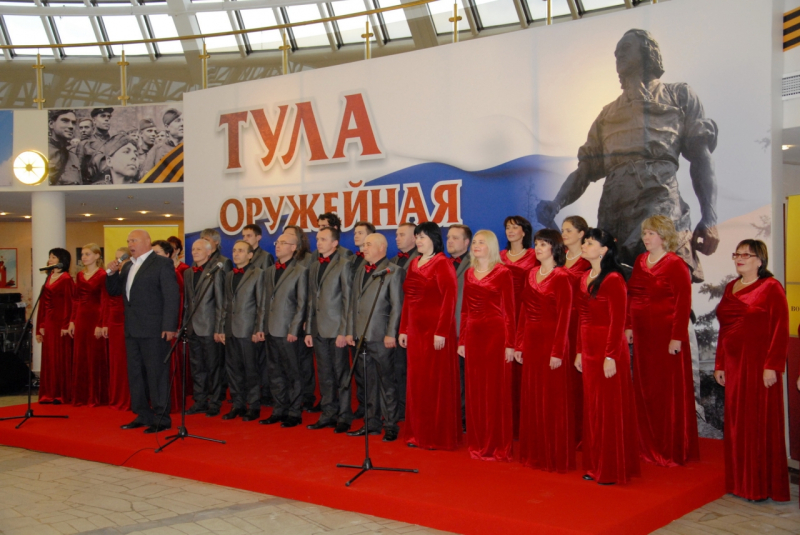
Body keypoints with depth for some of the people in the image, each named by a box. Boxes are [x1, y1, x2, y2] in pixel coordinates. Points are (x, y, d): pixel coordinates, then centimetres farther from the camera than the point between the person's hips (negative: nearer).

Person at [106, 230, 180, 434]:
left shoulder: (162, 264, -7)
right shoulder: (127, 266, 17)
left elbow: (172, 297, -13)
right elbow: (114, 291, 21)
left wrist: (169, 327, -19)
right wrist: (111, 273, 2)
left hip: (153, 330, -8)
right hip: (132, 329, 8)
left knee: (156, 373, -3)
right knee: (135, 374, 13)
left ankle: (161, 418, 4)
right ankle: (143, 415, 23)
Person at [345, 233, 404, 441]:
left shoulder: (393, 272, -4)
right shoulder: (360, 272, 18)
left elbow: (397, 306, -9)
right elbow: (353, 304, 18)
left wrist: (391, 334, -14)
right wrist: (350, 331, 11)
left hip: (381, 338, -6)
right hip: (361, 337, 7)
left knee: (386, 382, 0)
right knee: (369, 383, 12)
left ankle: (391, 426, 7)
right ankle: (371, 423, 20)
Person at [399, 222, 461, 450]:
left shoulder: (442, 264, -9)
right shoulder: (414, 264, 14)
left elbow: (449, 299, -15)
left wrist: (441, 332, -19)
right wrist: (403, 329, 12)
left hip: (436, 330, -7)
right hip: (416, 330, 8)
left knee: (437, 381, -1)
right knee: (417, 381, 10)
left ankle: (439, 436, 9)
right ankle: (419, 433, 20)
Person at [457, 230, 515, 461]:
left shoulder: (503, 273, -5)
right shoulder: (469, 273, 12)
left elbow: (509, 310, -7)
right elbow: (465, 310, 13)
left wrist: (509, 343, -12)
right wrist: (461, 340, 10)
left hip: (496, 333, -5)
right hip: (473, 334, 5)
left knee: (496, 390, 0)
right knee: (475, 390, 8)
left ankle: (498, 446, 9)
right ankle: (477, 443, 18)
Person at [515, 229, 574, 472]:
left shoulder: (561, 278, -9)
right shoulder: (532, 275, 12)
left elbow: (564, 317, -14)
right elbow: (524, 311, 12)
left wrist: (557, 352, -18)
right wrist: (519, 345, 9)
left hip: (551, 340, -7)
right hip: (531, 341, 7)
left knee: (553, 400, -1)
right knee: (532, 398, 12)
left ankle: (556, 457, 9)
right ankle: (534, 453, 22)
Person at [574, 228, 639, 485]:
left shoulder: (613, 280, -13)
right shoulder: (585, 277, 13)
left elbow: (618, 321, -16)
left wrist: (611, 357, -19)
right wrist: (580, 351, 15)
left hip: (609, 349, -9)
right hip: (589, 349, 9)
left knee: (610, 408, -1)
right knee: (592, 408, 13)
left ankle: (612, 470, 9)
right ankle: (595, 465, 22)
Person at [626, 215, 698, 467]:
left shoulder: (676, 265, -9)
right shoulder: (639, 261, 11)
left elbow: (683, 304, -13)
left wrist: (677, 337, -17)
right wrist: (629, 327, 8)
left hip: (666, 335, -6)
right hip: (642, 334, 7)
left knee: (670, 391, 0)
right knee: (645, 391, 11)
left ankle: (673, 451, 10)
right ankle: (650, 445, 22)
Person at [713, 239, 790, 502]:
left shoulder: (771, 287, -5)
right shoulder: (730, 288, 15)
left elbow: (780, 329, -11)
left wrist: (772, 366, -17)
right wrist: (720, 364, 14)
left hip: (759, 365, -6)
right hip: (734, 365, 6)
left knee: (760, 422, -1)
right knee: (736, 423, 9)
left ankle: (761, 485, 9)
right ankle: (740, 481, 19)